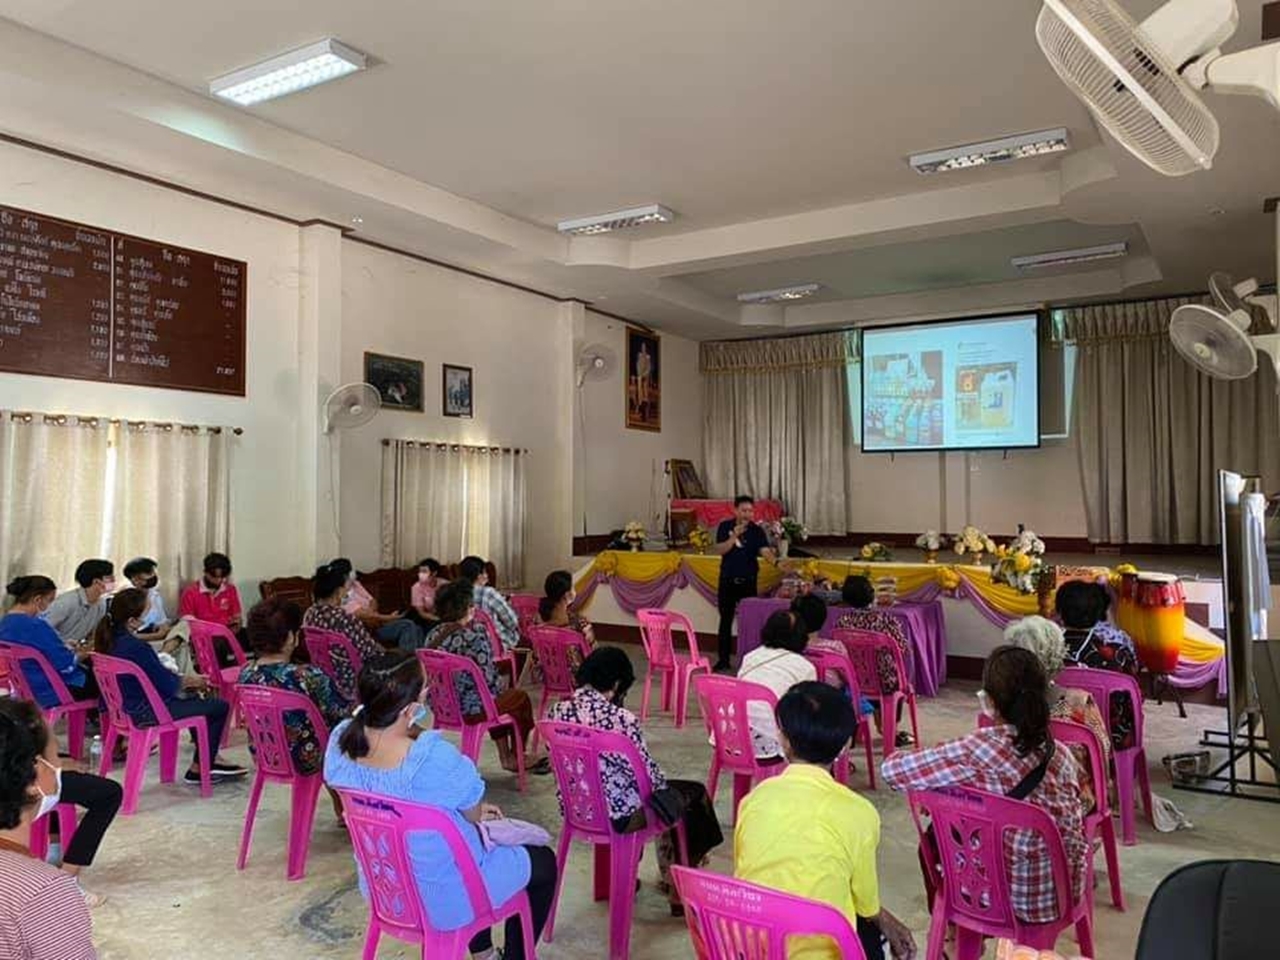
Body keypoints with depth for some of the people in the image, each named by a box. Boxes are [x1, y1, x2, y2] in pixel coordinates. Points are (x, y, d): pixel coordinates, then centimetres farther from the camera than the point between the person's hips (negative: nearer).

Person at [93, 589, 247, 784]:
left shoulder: (110, 640, 0)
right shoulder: (137, 647, -29)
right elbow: (167, 685, -21)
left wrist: (187, 680, 5)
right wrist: (191, 681, -2)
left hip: (125, 705, 10)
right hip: (146, 712, -10)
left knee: (193, 700, 30)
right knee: (220, 706, -5)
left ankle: (210, 759, 31)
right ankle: (198, 769, 10)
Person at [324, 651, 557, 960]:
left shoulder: (340, 740, -15)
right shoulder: (435, 757, -37)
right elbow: (475, 814, -14)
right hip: (442, 899, -6)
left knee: (472, 833, 34)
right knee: (543, 862, 19)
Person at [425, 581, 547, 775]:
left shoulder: (434, 635, 1)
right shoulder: (476, 632, -21)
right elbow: (488, 677, -22)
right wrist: (502, 683, 2)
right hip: (470, 708, -7)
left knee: (500, 693, 32)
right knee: (521, 698, 19)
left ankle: (505, 757, 38)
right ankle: (516, 758, 36)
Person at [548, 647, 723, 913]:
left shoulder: (558, 711, -8)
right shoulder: (621, 719, -26)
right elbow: (650, 776, -18)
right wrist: (663, 786, 6)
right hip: (616, 815, -7)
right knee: (693, 794, 18)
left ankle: (670, 878, 43)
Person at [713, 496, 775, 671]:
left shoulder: (757, 530, -5)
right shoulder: (725, 526, -2)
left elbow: (765, 551, -18)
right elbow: (719, 550, -10)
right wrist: (735, 536, -23)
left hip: (748, 581, -1)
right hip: (727, 580, 1)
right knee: (725, 620, 7)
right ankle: (723, 659, 16)